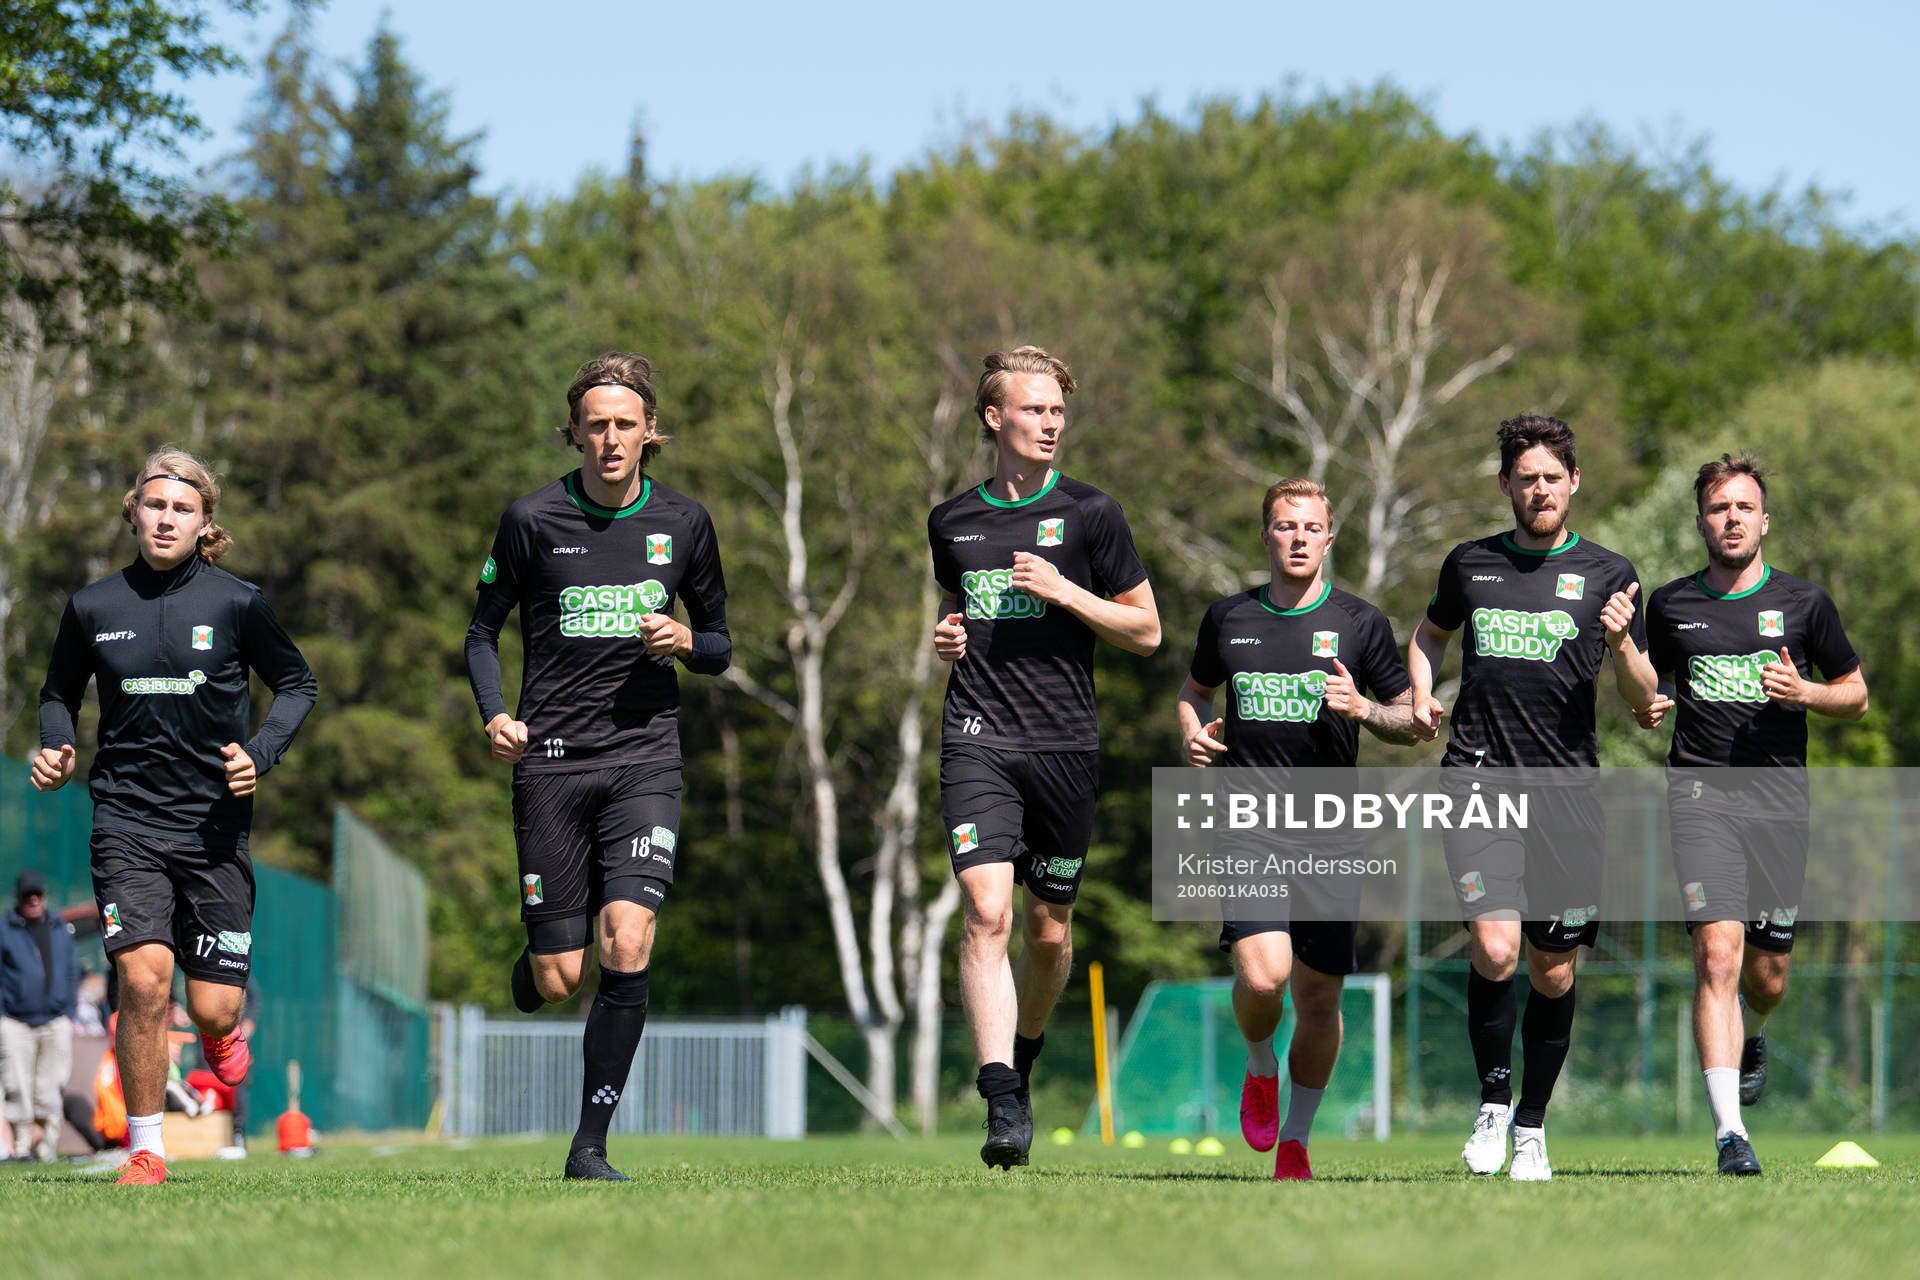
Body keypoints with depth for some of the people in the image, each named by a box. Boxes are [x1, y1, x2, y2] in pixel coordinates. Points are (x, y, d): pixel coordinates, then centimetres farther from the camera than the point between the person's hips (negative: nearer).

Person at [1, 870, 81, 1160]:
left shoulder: (61, 930, 14)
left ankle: (48, 1142, 8)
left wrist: (68, 1014, 9)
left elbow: (72, 972, 17)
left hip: (56, 1022, 3)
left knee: (49, 1089, 1)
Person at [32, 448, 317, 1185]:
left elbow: (297, 683, 10)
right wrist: (54, 749, -1)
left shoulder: (235, 604, -1)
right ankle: (145, 1149, -5)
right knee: (143, 973, -20)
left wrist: (261, 753, -6)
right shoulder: (92, 608, 3)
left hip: (215, 824, 0)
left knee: (214, 1010, -3)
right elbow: (59, 693, 19)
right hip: (127, 822, 0)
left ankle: (220, 1037, 38)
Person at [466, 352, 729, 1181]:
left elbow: (718, 643, 16)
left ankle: (590, 1145, -7)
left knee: (627, 949, -16)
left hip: (643, 756, 1)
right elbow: (483, 630, 8)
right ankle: (528, 968, 37)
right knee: (558, 979, -3)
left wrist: (687, 643, -7)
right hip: (551, 761, -1)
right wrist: (494, 715, -10)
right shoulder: (532, 521, 0)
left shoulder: (682, 523, 6)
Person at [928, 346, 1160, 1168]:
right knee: (986, 914, -16)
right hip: (978, 741, 0)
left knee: (1049, 931, 8)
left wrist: (1065, 591, -11)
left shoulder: (1089, 515, 2)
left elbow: (1146, 631, 4)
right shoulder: (953, 522, 10)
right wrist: (946, 634, 6)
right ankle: (1002, 1107, -21)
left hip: (1065, 746, 0)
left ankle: (1021, 1065, 36)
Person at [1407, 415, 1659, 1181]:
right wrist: (1421, 695, 10)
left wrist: (1621, 642, -16)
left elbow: (1642, 700, 4)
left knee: (1553, 973, 3)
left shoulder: (1607, 575, 6)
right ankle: (1492, 1102, 1)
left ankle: (1532, 1125, 21)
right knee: (1495, 947, -18)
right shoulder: (1470, 565, 11)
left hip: (1567, 789, 0)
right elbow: (1428, 635, 30)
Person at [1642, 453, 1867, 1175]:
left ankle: (1749, 1038, 44)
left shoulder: (1803, 604, 7)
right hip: (1701, 796, -1)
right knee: (1718, 954, -17)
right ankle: (1730, 1132, -21)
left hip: (1780, 800, 1)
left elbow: (1855, 696, 13)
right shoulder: (1670, 606, 9)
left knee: (1766, 979, 6)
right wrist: (1645, 709, -2)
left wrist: (1803, 692, -7)